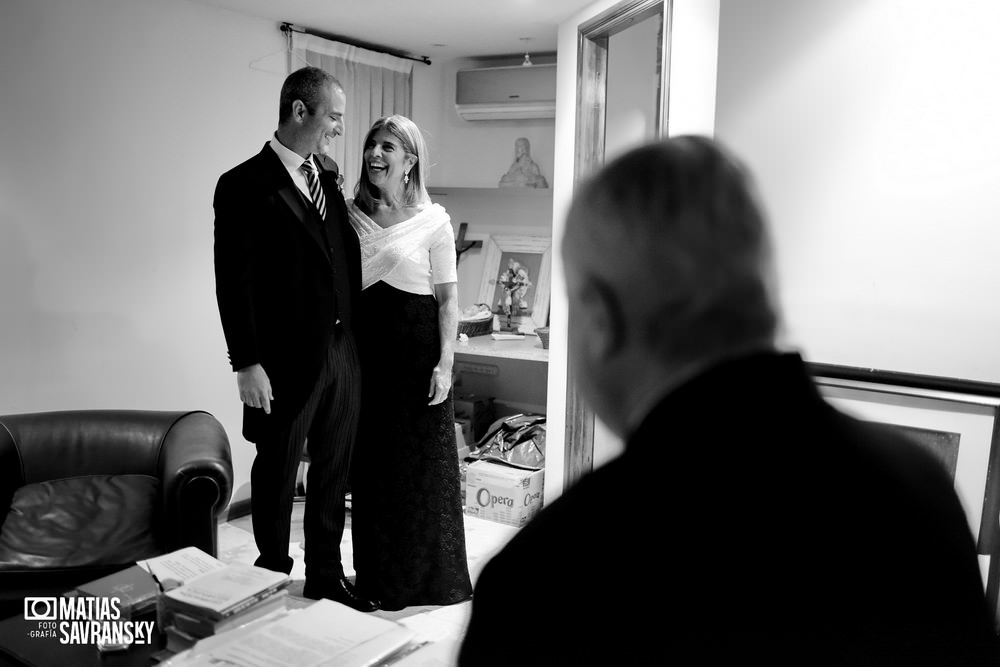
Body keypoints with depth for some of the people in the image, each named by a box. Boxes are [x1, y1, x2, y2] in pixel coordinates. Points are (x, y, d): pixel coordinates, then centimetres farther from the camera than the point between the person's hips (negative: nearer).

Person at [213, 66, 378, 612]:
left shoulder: (327, 175, 11)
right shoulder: (244, 186, -10)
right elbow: (233, 283, -13)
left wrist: (356, 335, 6)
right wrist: (246, 365, -16)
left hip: (343, 353, 6)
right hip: (286, 360, -6)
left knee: (333, 472, 16)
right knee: (277, 474, 10)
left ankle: (326, 577, 32)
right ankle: (272, 579, 30)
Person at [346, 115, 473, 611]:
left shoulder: (433, 219, -2)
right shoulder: (350, 215, 7)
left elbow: (448, 297, -3)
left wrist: (445, 362, -9)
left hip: (418, 349, -3)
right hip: (365, 347, 3)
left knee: (423, 463, 4)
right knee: (370, 464, 10)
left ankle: (428, 576, 21)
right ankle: (377, 576, 26)